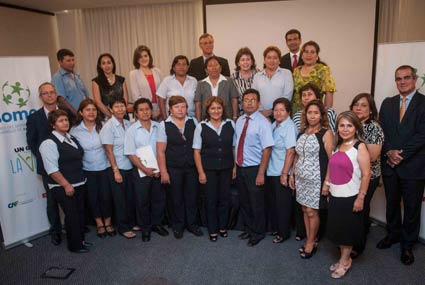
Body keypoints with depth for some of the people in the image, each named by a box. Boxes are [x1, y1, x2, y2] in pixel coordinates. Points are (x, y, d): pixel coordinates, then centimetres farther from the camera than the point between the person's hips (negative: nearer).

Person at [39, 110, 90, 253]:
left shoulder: (72, 138, 10)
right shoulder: (49, 143, -14)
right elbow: (52, 169, -18)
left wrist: (82, 178, 13)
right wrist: (66, 185, -18)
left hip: (79, 183, 8)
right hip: (62, 187, -7)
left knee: (80, 212, 15)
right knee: (71, 215, 0)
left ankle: (80, 239, 32)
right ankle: (74, 245, 17)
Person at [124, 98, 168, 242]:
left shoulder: (158, 127, -1)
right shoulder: (132, 130, -6)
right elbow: (131, 154, -8)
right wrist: (145, 169, -13)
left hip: (158, 171, 2)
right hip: (141, 171, -2)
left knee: (159, 199, 13)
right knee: (142, 201, 10)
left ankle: (156, 224, 33)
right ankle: (145, 228, 28)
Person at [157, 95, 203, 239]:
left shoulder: (193, 122, 1)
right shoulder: (164, 125, -5)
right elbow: (161, 151, -5)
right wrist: (163, 172, -7)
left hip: (192, 167, 2)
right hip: (173, 168, -2)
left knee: (191, 196, 11)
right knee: (177, 198, 12)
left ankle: (191, 224, 32)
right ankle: (178, 226, 32)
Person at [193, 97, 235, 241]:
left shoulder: (230, 124, -1)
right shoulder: (201, 127, -6)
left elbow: (235, 147, 5)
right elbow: (197, 151, -3)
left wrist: (235, 166, 2)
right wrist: (201, 172, -5)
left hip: (226, 168, 2)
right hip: (209, 169, -1)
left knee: (224, 198, 11)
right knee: (211, 200, 7)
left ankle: (222, 226, 32)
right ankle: (212, 230, 26)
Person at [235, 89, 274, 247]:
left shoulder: (263, 123, -15)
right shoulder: (239, 120, 4)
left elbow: (267, 149, -18)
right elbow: (236, 144, 10)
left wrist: (261, 174, -20)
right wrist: (235, 166, 8)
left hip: (254, 169, -6)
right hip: (240, 168, 6)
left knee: (256, 203, 9)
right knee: (243, 201, 19)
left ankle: (258, 232, 31)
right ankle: (248, 228, 40)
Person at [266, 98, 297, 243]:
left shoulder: (289, 127, -16)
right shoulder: (273, 125, 6)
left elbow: (290, 151, -19)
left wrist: (284, 173, -19)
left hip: (281, 173, -7)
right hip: (271, 171, 7)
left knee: (282, 204, 7)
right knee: (272, 202, 19)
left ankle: (283, 233, 24)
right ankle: (274, 227, 37)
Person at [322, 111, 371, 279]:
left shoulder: (360, 147, -12)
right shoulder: (337, 146, 7)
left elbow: (366, 174, -15)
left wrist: (361, 198, -16)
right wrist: (326, 183, 8)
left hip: (350, 197, -6)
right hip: (335, 196, 6)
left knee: (348, 230, 9)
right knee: (337, 229, 14)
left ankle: (344, 262, 25)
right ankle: (344, 258, 32)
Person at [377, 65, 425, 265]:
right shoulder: (387, 103, 9)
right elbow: (381, 131, 4)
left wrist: (401, 154, -15)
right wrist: (389, 152, -11)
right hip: (390, 164, 4)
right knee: (392, 203, 17)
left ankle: (407, 244, 25)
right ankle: (393, 234, 36)